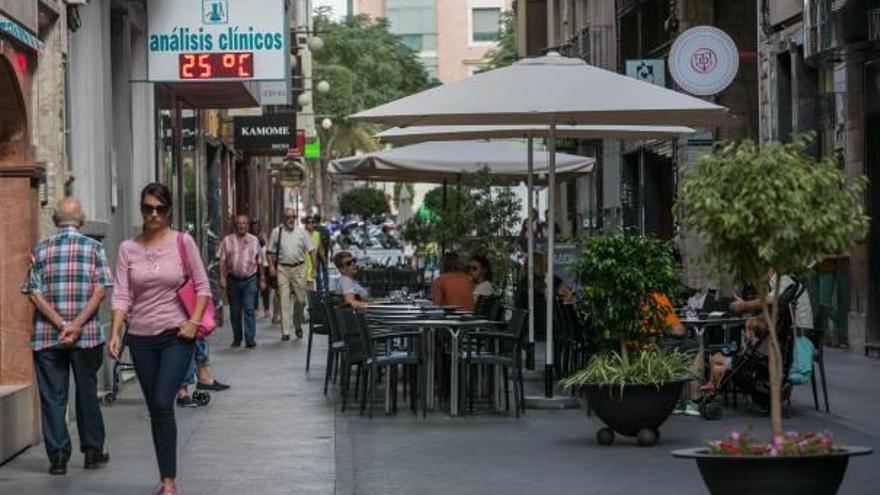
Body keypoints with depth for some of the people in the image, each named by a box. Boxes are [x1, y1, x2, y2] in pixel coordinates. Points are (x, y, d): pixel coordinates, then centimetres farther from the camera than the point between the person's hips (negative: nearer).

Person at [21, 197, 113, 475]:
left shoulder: (40, 251, 5)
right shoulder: (94, 248, 1)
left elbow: (34, 293, -4)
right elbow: (99, 291, -9)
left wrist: (61, 325, -11)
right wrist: (76, 325, -13)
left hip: (46, 336, 0)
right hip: (87, 336, 0)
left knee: (52, 397, 4)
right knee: (87, 393, 13)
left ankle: (58, 457, 2)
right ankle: (93, 452, 19)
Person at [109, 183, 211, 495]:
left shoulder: (182, 242, -2)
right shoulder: (128, 249, 3)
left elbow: (202, 287, 1)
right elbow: (121, 295, -2)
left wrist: (194, 322, -11)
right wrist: (115, 333, -14)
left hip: (176, 335, -3)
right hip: (141, 337, 3)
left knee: (163, 404, -16)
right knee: (155, 410, 9)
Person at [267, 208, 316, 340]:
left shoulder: (302, 232, 7)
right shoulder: (276, 232, 4)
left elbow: (311, 250, 7)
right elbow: (270, 252, 7)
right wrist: (271, 266, -5)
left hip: (298, 268, 1)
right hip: (282, 268, -1)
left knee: (301, 299, 2)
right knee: (284, 300, -5)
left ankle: (297, 325, 27)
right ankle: (285, 331, -4)